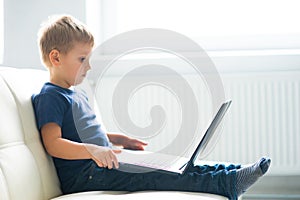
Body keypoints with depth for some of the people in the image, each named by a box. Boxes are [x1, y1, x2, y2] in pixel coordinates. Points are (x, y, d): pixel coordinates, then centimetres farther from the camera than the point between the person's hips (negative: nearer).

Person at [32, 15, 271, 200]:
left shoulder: (77, 95, 23)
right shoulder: (49, 97, -10)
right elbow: (53, 143, -23)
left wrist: (119, 139, 21)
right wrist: (92, 150, -35)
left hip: (102, 165, 11)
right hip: (83, 176, -11)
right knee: (151, 176, -25)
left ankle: (232, 172, -11)